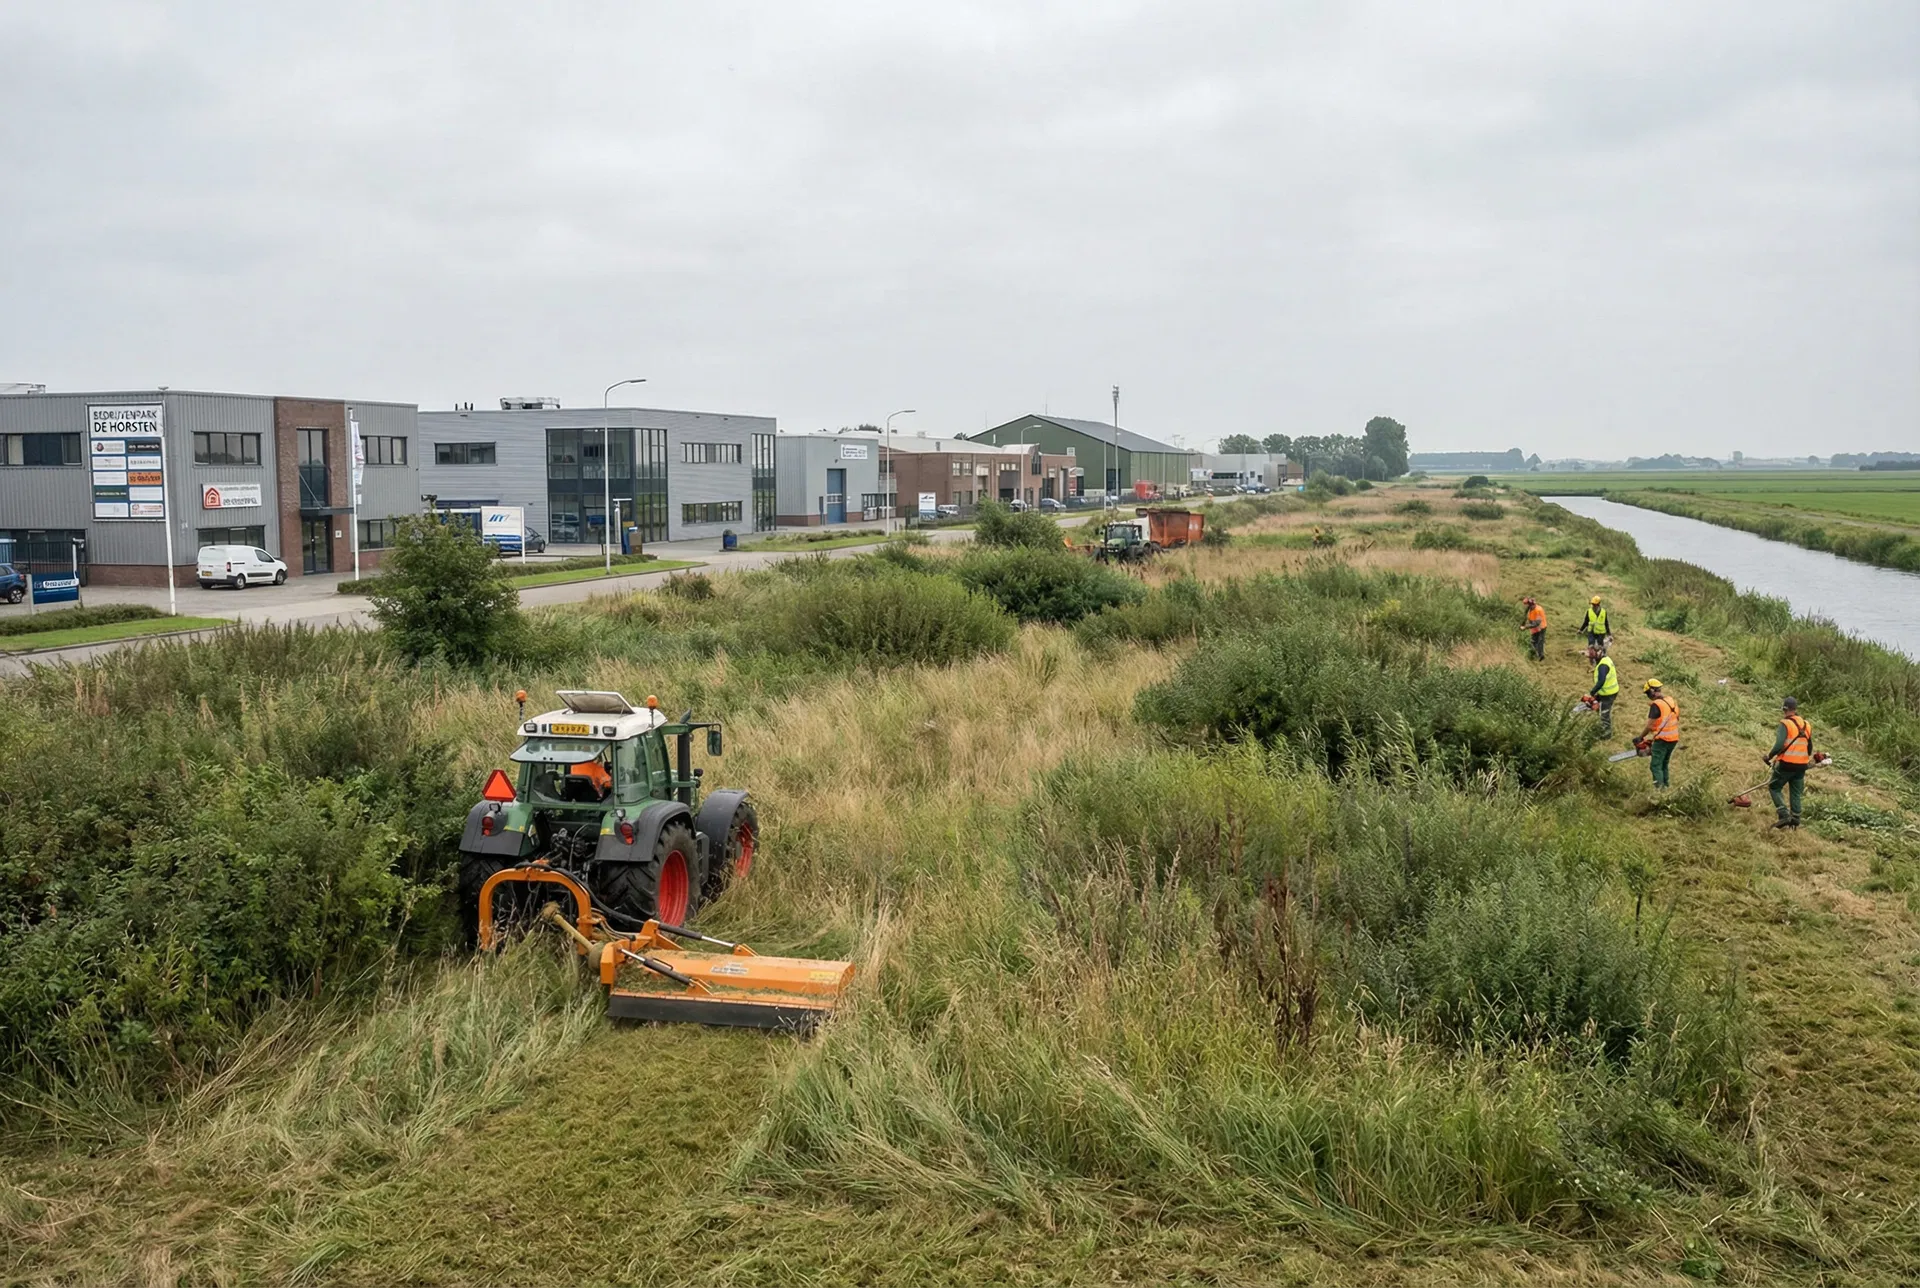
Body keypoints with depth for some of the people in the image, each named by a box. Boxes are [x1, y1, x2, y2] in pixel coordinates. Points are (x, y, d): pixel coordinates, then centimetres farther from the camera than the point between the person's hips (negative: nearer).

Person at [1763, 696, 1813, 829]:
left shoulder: (1785, 724, -12)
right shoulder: (1806, 725, 9)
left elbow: (1779, 745, -22)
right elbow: (1810, 748, 17)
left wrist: (1769, 757, -8)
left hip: (1787, 764, -6)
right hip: (1801, 765, 6)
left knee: (1774, 787, 7)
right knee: (1796, 793, 14)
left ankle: (1784, 815, -7)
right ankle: (1795, 819, 13)